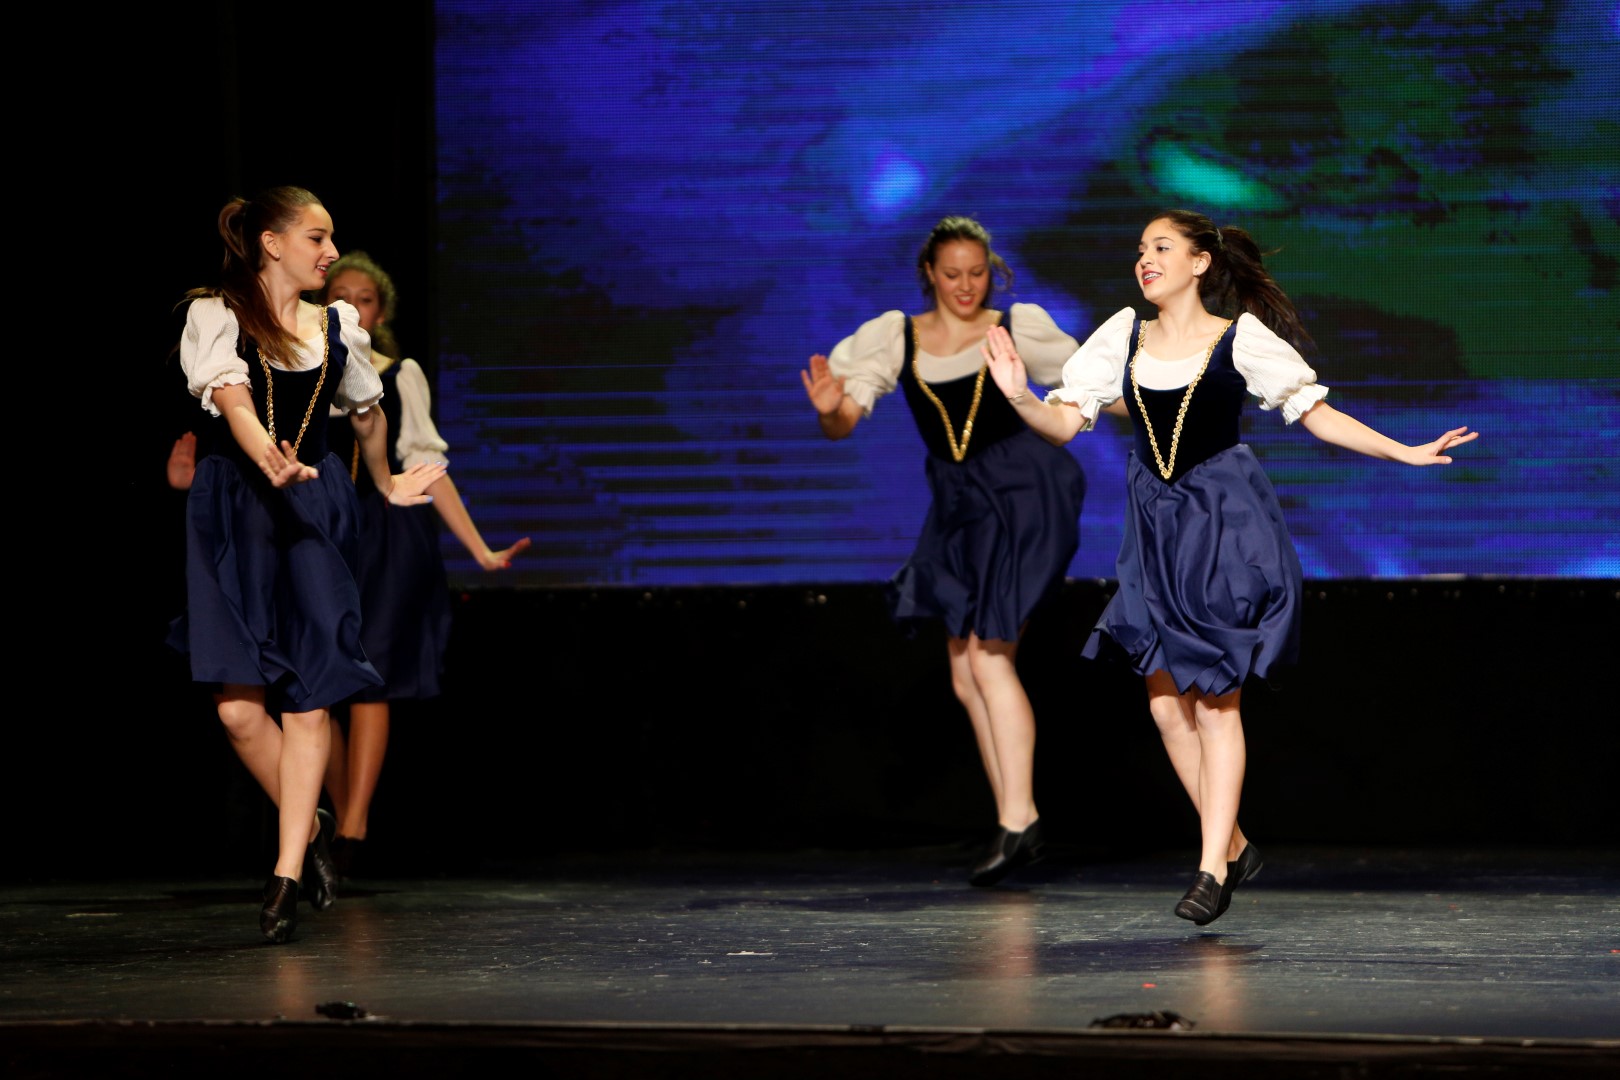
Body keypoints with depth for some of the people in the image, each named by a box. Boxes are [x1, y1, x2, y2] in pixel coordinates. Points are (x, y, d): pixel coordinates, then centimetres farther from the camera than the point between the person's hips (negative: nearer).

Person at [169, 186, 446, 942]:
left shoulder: (335, 327, 12)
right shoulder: (216, 317, -3)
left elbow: (367, 413, 30)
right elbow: (233, 402, -20)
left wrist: (386, 486, 42)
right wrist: (270, 462, -39)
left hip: (312, 514, 3)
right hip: (233, 514, -3)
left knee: (308, 699, -7)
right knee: (239, 705, -9)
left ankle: (287, 874, -4)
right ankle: (308, 827, 15)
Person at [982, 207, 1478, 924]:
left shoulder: (1241, 338, -6)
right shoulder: (1123, 338, 4)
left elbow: (1316, 413, -1)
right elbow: (1064, 422, 1)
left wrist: (1407, 453, -7)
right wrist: (1019, 397, -19)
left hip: (1226, 523, -4)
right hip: (1155, 527, 4)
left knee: (1216, 700, -5)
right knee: (1167, 705, 5)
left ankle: (1213, 867, -1)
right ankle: (1232, 844, 21)